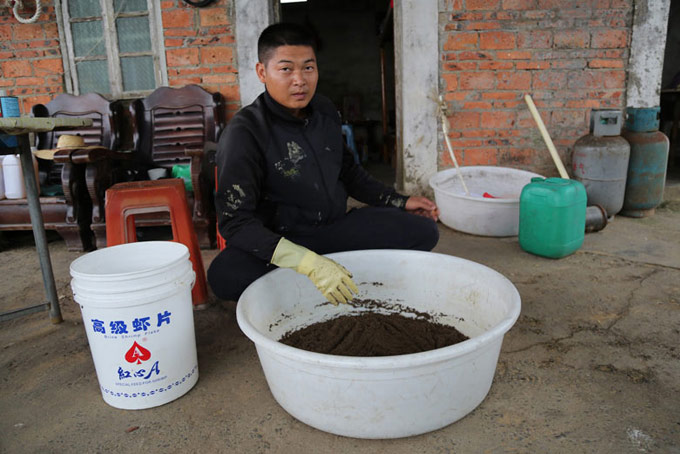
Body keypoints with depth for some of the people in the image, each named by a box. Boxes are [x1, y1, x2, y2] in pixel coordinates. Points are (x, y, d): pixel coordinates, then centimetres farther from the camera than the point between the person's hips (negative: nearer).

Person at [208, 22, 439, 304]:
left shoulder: (324, 111, 4)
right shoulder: (244, 134, -17)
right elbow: (234, 221, -25)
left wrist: (399, 202, 14)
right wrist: (306, 262, -38)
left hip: (336, 227, 5)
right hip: (280, 241, -5)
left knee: (422, 230, -8)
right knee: (224, 274, -36)